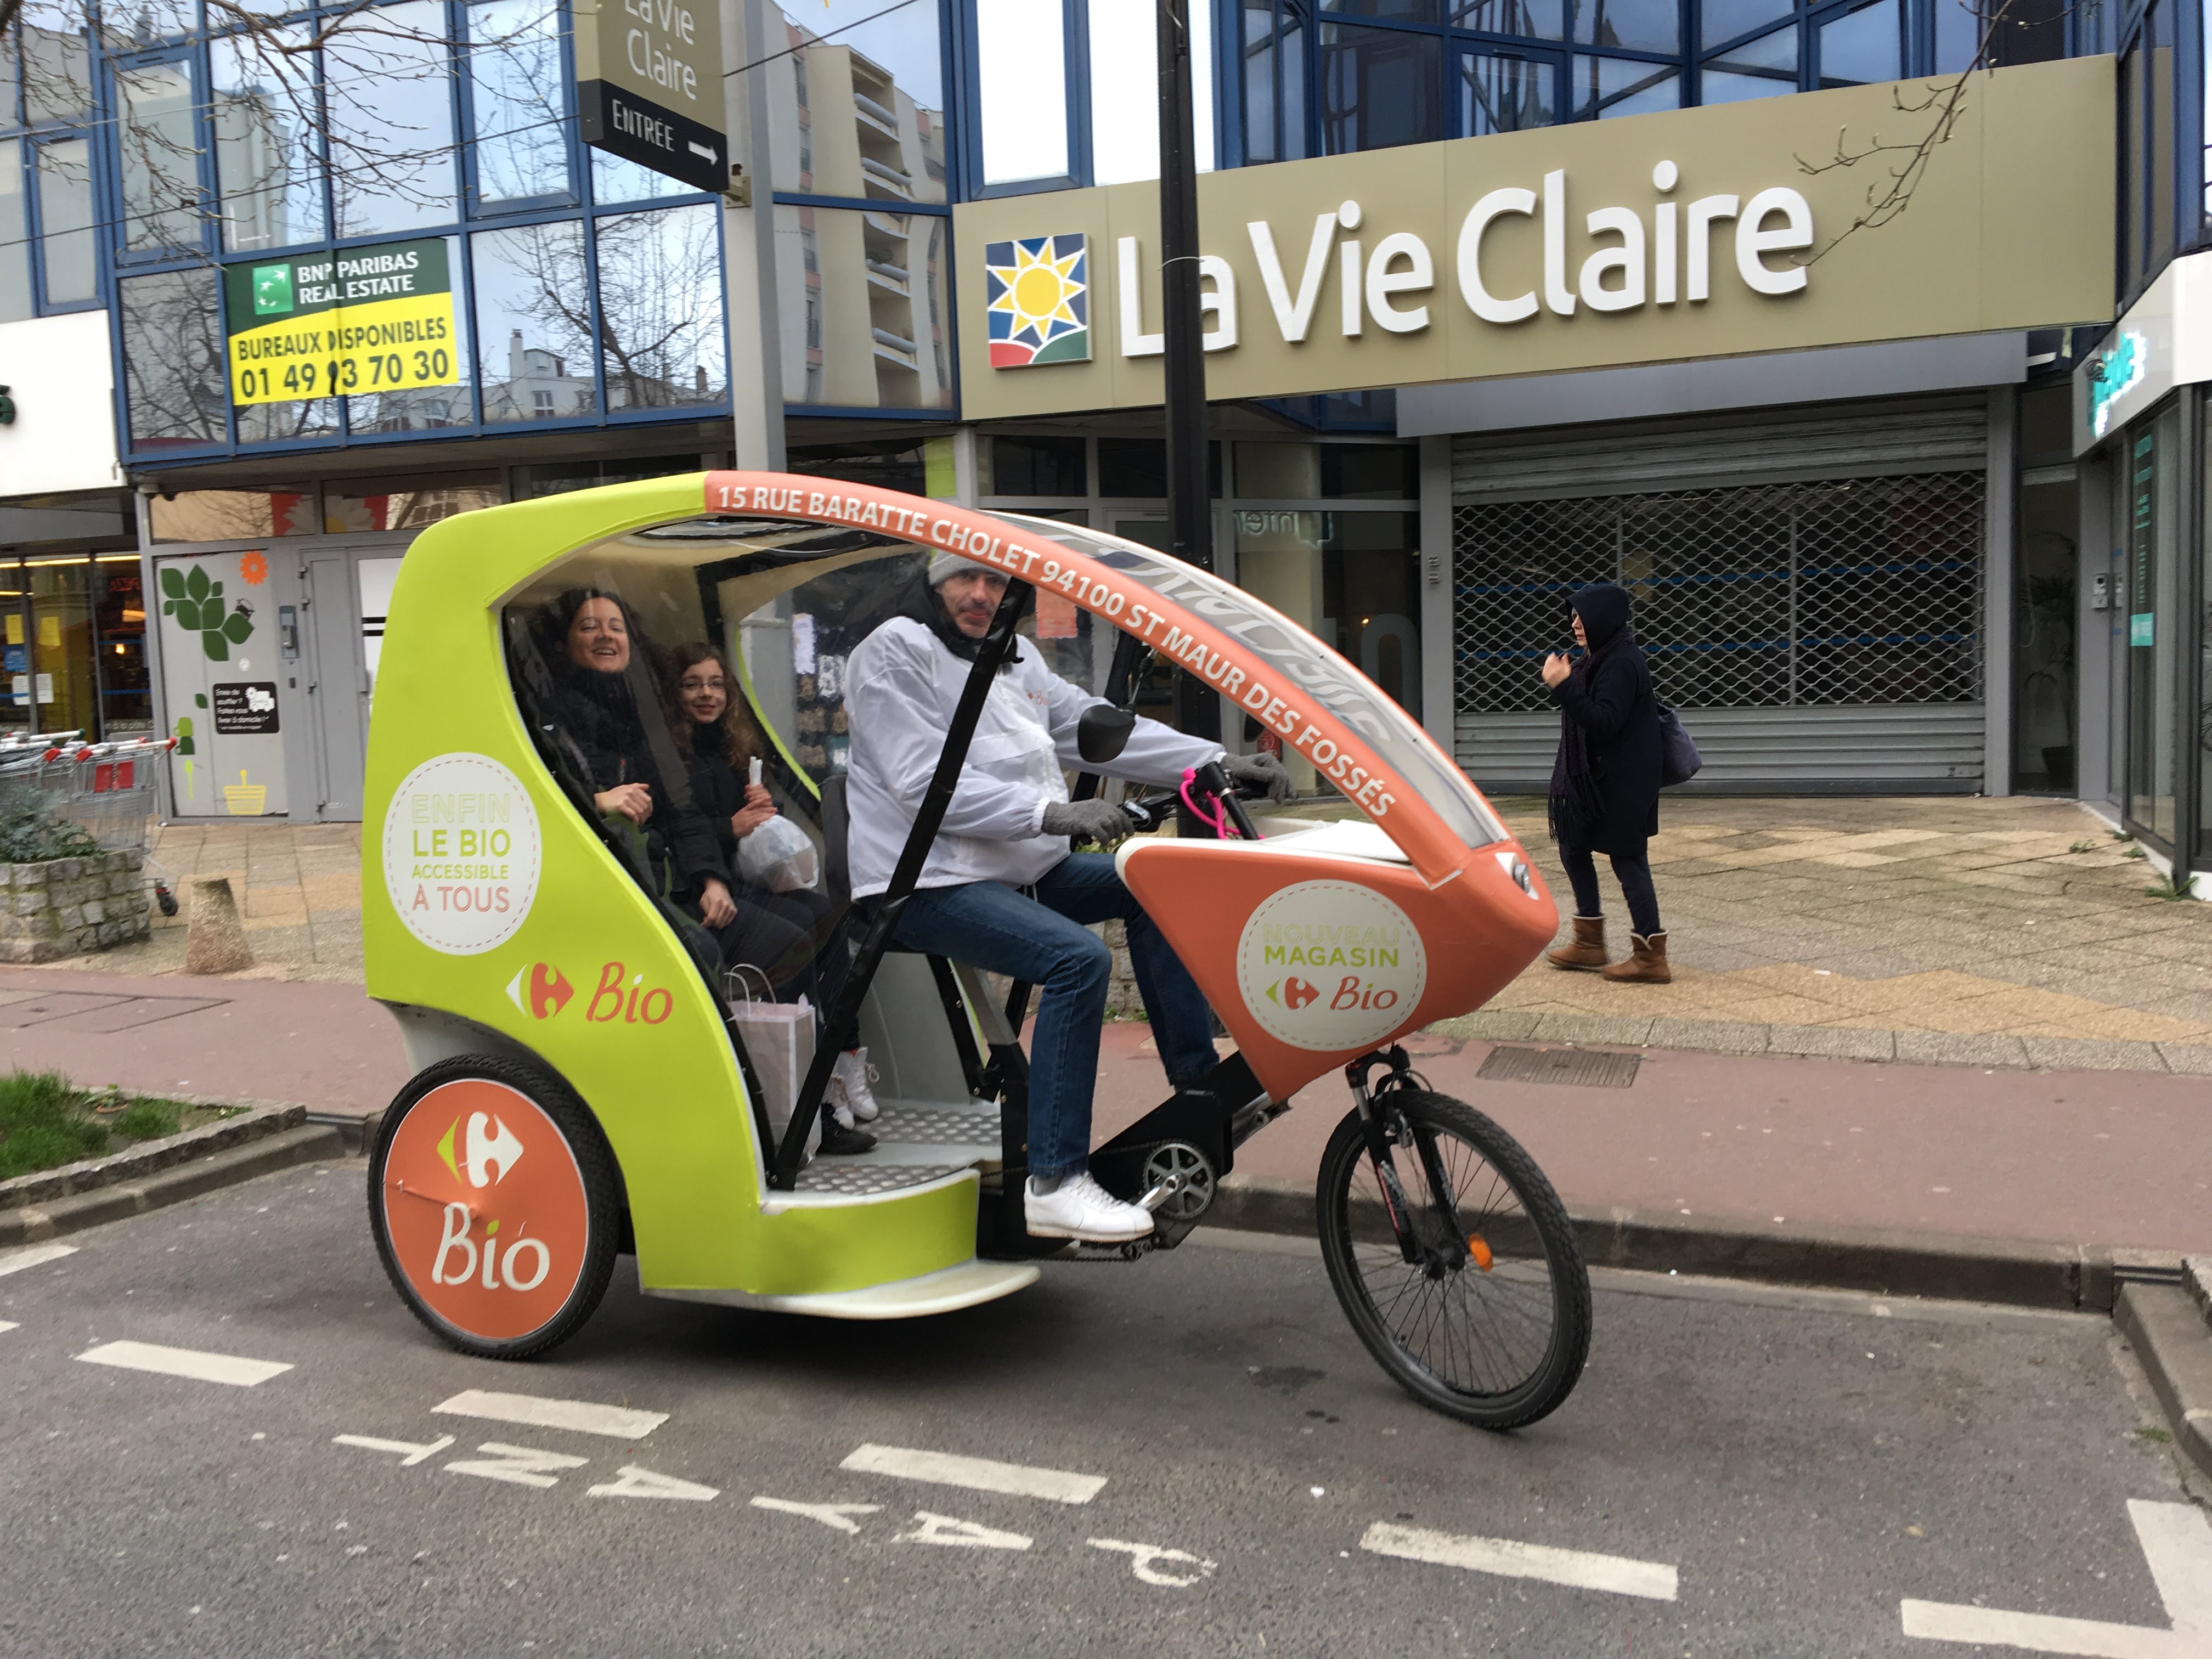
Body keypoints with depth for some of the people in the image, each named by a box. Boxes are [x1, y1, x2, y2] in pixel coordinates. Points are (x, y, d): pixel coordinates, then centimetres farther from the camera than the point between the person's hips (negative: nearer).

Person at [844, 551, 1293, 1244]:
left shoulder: (1016, 659, 16)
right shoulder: (895, 653, -9)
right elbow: (927, 784, -19)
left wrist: (1220, 762, 0)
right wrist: (1053, 812, -28)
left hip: (1023, 868, 9)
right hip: (929, 883, -9)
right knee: (1078, 958, -27)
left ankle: (1198, 1083, 9)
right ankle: (1054, 1185, -26)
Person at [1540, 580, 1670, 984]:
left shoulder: (1621, 665, -19)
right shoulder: (1600, 659, 12)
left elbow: (1603, 723, -27)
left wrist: (1563, 686, -29)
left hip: (1621, 784, -11)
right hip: (1593, 778, 11)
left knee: (1628, 860, -5)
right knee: (1573, 848, 17)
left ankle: (1651, 957, 2)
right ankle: (1589, 942, 28)